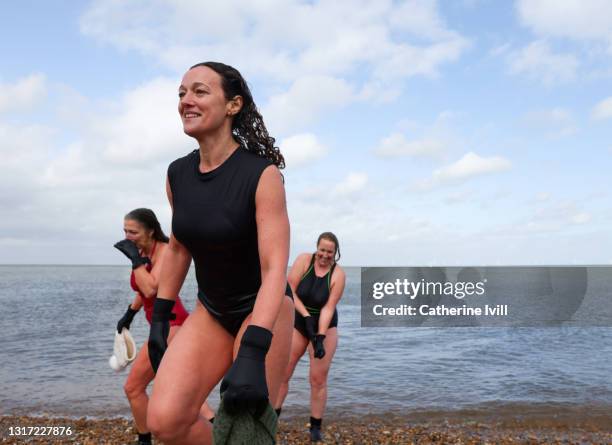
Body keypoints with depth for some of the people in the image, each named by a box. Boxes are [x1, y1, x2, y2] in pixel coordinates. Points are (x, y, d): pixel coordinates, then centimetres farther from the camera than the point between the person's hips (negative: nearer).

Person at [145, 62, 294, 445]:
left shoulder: (262, 175, -20)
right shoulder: (178, 175, -2)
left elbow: (275, 268, -26)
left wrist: (252, 356, -34)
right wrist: (159, 319, 13)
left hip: (263, 309, -5)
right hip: (211, 310, 5)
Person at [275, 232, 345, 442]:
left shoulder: (338, 274, -14)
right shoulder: (304, 260, -13)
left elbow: (328, 308, -20)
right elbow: (289, 291, -15)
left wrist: (320, 337, -28)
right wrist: (306, 316, -24)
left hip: (325, 325, -1)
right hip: (297, 322, 1)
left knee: (318, 379, -1)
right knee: (282, 373, 1)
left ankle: (316, 427, 14)